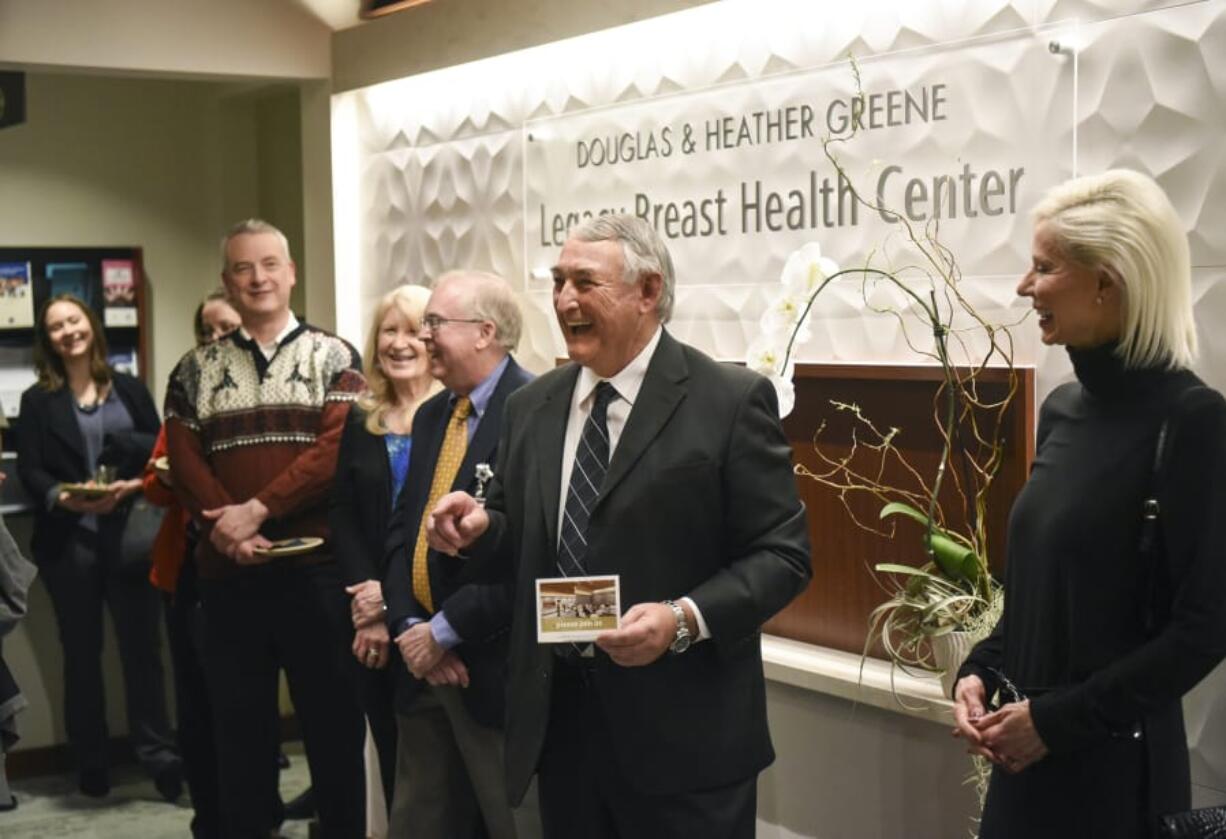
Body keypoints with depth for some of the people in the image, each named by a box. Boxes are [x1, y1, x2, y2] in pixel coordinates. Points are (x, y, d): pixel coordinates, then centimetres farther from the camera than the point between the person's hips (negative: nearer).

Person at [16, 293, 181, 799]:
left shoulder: (131, 390, 12)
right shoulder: (37, 400, 7)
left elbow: (160, 452, 6)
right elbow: (29, 470, -1)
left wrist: (136, 485, -13)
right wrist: (61, 498, -20)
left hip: (128, 534, 1)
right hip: (68, 539, -1)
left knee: (142, 645, -1)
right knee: (82, 652, 7)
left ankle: (158, 757, 3)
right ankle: (92, 766, 14)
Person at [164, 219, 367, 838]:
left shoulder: (332, 357, 4)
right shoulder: (196, 370, 12)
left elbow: (339, 449, -8)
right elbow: (183, 461, 5)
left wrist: (258, 509, -15)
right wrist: (224, 524, -12)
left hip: (316, 563, -2)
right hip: (228, 569, 3)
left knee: (332, 711, 4)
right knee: (238, 714, 10)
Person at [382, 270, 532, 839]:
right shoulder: (430, 416, 14)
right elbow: (404, 527, 13)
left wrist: (447, 629, -16)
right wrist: (409, 626, -3)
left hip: (495, 663, -8)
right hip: (424, 657, 8)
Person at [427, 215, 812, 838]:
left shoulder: (731, 402, -8)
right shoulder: (530, 408, 10)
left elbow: (781, 554, -9)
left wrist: (684, 619, -22)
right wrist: (481, 527, -4)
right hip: (557, 717, 5)